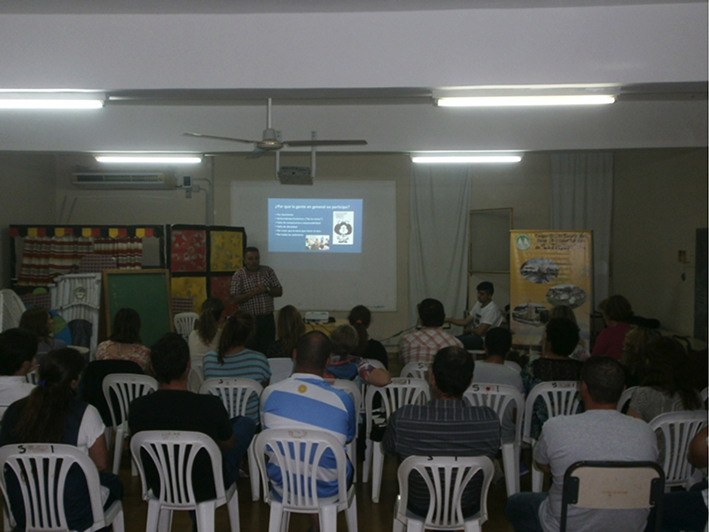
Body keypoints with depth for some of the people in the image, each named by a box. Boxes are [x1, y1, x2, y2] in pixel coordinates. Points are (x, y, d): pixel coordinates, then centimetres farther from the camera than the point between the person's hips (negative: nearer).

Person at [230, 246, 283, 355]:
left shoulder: (268, 271, 7)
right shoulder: (238, 275, -1)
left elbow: (279, 292, 6)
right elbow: (236, 299, -8)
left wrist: (266, 290, -11)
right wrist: (253, 292, -17)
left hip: (268, 318, 3)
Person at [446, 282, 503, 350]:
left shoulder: (491, 309, -18)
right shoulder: (479, 304, 11)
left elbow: (480, 332, -20)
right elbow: (466, 322, 14)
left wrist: (468, 329, 0)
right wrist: (449, 320, 1)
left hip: (483, 340, -9)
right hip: (474, 335, 9)